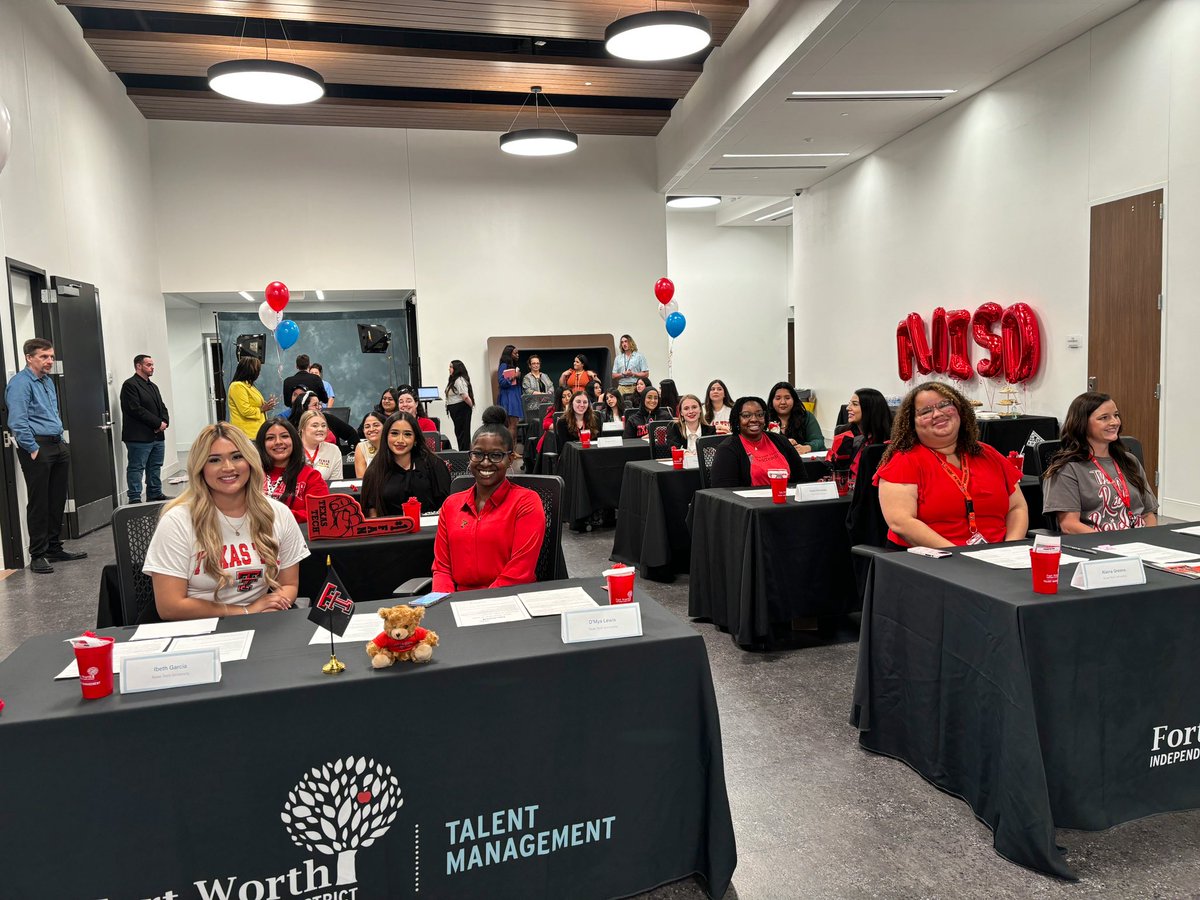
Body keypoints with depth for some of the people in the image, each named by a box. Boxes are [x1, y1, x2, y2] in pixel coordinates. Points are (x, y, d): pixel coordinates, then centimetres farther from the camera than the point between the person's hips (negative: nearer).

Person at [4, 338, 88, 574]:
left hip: (57, 446, 9)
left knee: (58, 500, 12)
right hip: (37, 449, -9)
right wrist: (33, 449, -17)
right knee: (38, 503, -3)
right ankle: (37, 555, 5)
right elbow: (18, 422, -19)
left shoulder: (48, 381, 16)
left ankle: (54, 548, 23)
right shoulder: (20, 384, -12)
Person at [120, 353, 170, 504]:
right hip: (139, 437, -9)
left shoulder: (153, 386, 20)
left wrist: (164, 422, -2)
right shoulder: (130, 385, -8)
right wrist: (158, 423, -15)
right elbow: (135, 409, -17)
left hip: (157, 435, 9)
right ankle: (135, 499, -3)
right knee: (136, 468, -4)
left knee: (155, 467, 14)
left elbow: (162, 407, 19)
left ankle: (155, 494, 23)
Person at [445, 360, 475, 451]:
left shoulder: (459, 380, -18)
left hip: (461, 409, -10)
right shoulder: (454, 380, 15)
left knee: (462, 431, -4)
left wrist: (471, 405, -11)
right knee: (459, 431, 14)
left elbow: (465, 396, -24)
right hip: (456, 410, 10)